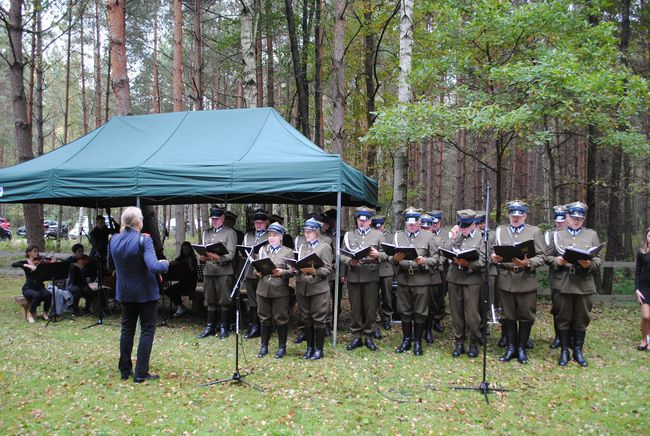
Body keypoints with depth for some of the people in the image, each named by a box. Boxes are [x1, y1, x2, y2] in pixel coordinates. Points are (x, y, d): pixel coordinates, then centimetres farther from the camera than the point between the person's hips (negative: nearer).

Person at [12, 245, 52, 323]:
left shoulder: (41, 262, 6)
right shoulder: (25, 262, 3)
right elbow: (13, 264, -19)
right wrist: (27, 265, -31)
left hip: (40, 287, 2)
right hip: (28, 288, -2)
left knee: (48, 294, -30)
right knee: (37, 295, -34)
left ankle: (45, 313, -6)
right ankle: (30, 314, -10)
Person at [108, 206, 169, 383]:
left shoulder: (114, 240, -2)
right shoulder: (144, 240, -21)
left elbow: (111, 264, 13)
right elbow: (153, 266, -29)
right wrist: (165, 263, -10)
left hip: (125, 292, 6)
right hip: (145, 291, -6)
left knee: (127, 329, 17)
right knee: (147, 330, 4)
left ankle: (125, 370, 24)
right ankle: (141, 373, 3)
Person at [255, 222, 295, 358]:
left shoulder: (288, 252, 2)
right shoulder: (263, 250, 14)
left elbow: (291, 271, -4)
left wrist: (282, 272, -22)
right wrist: (258, 272, -8)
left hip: (280, 291, -3)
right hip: (263, 289, 3)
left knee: (280, 319, 3)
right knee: (264, 318, 10)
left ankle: (282, 347, 16)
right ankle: (264, 346, 21)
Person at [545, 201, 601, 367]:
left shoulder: (592, 235, 9)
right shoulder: (557, 235, 8)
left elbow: (598, 259, 5)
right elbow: (547, 256, 6)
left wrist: (589, 264, -16)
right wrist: (556, 261, -14)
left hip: (584, 284, 1)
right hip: (563, 284, -1)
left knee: (581, 320, 7)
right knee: (563, 319, 6)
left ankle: (578, 351, 20)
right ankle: (564, 351, 16)